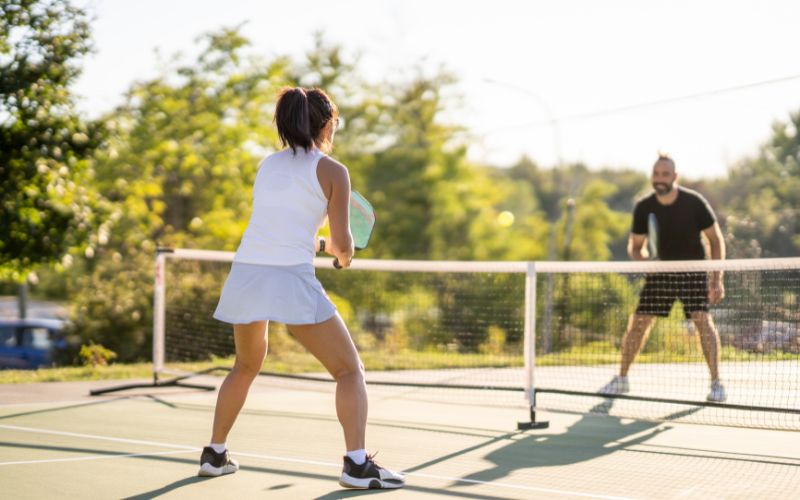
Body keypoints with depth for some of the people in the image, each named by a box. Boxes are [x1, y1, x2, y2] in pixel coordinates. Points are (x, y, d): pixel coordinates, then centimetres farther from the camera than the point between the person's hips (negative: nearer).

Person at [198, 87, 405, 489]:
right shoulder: (332, 171, 1)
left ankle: (214, 455, 34)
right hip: (290, 279, -6)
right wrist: (344, 254, 20)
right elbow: (343, 242, -2)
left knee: (246, 367, 29)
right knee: (349, 370, 2)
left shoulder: (267, 165, 17)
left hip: (245, 274, 6)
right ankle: (356, 463, -11)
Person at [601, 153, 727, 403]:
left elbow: (716, 239, -8)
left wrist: (717, 278, -14)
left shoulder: (694, 202, -17)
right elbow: (634, 245, 1)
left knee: (703, 319, -22)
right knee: (637, 323, 0)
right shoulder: (643, 207, -10)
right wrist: (642, 257, -23)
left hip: (693, 271, -3)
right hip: (660, 271, 3)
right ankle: (621, 379, 18)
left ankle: (716, 383, -17)